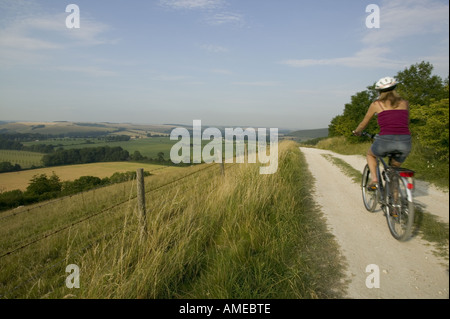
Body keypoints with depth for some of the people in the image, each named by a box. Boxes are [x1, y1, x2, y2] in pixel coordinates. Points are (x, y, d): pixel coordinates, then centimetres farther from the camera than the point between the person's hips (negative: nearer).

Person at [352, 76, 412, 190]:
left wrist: (356, 132, 41)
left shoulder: (376, 104, 9)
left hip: (385, 141, -3)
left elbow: (364, 124, 21)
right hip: (405, 143, 3)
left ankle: (374, 180, 13)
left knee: (370, 154, 31)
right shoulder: (405, 103, 18)